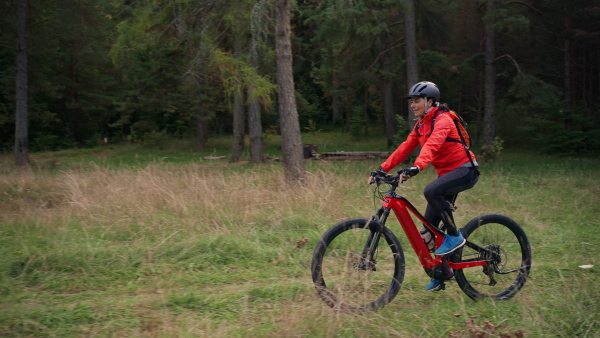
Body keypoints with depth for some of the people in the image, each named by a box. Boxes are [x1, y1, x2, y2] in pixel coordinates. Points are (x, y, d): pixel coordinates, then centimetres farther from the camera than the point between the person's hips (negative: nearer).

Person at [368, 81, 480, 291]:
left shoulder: (442, 120, -18)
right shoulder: (420, 125, 9)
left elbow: (432, 145, -36)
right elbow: (405, 148, 5)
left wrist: (417, 167, -51)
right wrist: (383, 169, -6)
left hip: (465, 170, -9)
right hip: (447, 173, 9)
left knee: (431, 191, -36)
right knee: (429, 228, 3)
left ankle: (454, 236, -18)